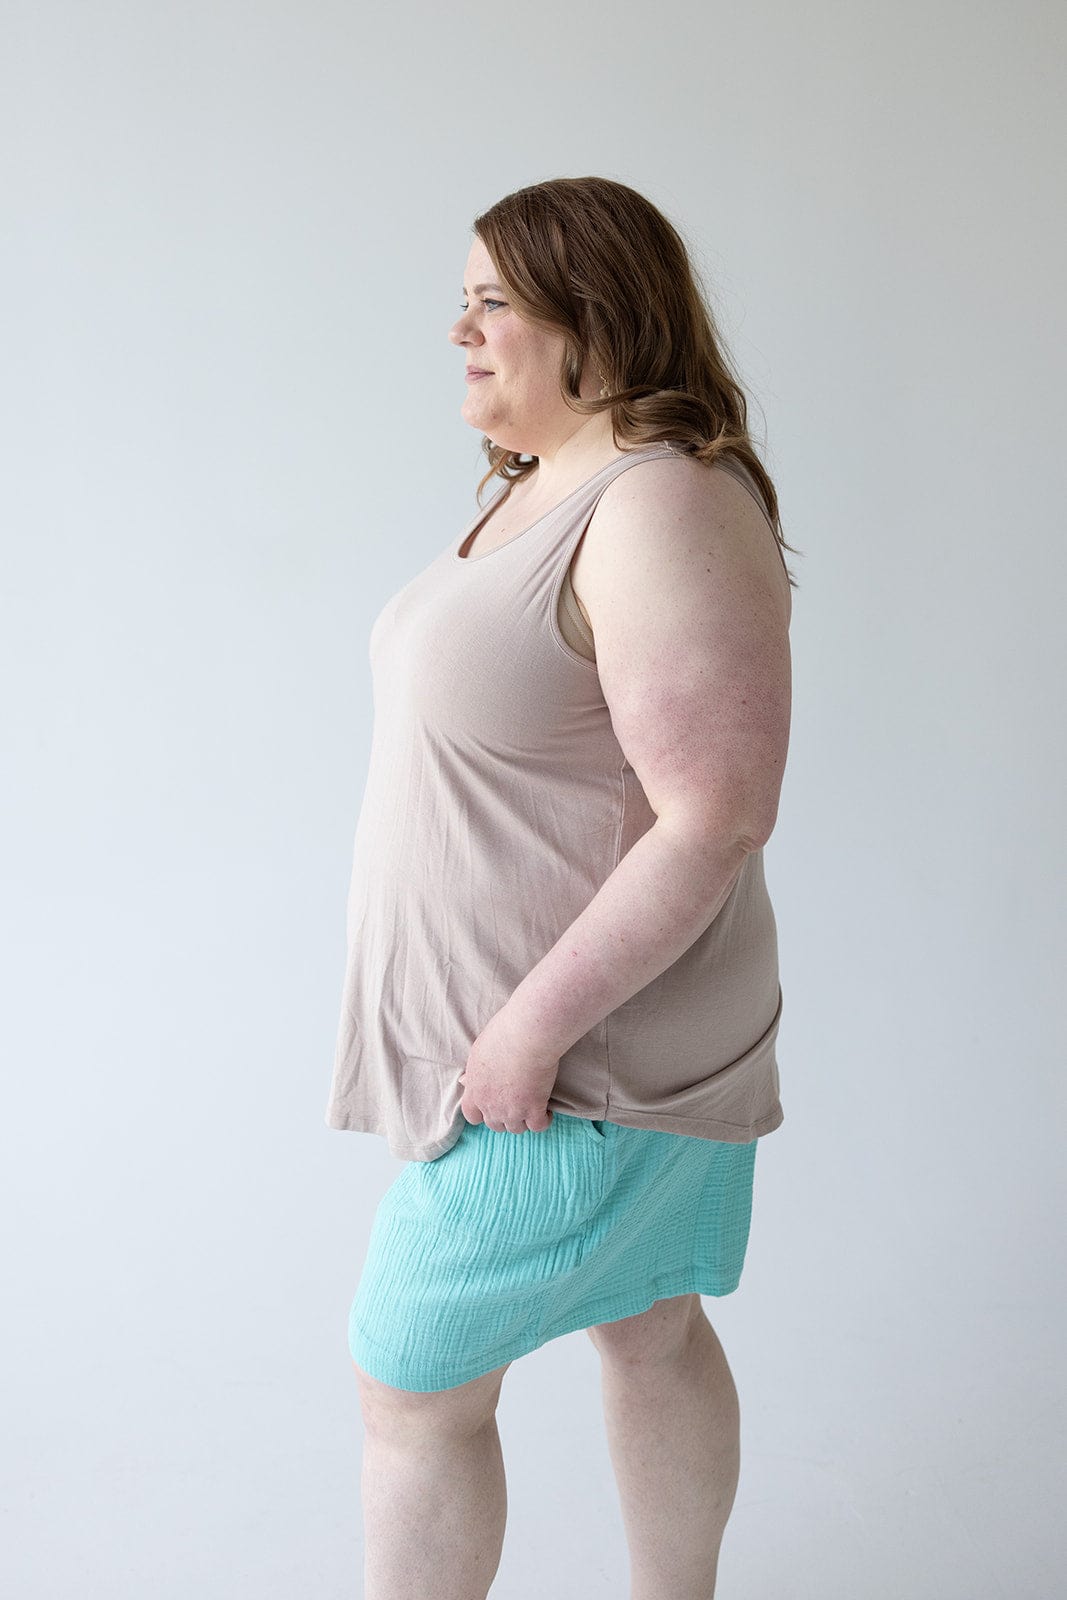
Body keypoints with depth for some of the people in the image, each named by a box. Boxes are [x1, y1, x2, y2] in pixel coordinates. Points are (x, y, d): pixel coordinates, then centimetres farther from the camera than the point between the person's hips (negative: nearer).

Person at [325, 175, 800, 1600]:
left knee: (414, 1375, 4)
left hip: (587, 1041, -9)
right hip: (517, 1008, 9)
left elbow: (717, 816, -27)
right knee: (649, 1330, 21)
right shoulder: (545, 485, 8)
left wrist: (538, 1025, -24)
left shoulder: (666, 509, -23)